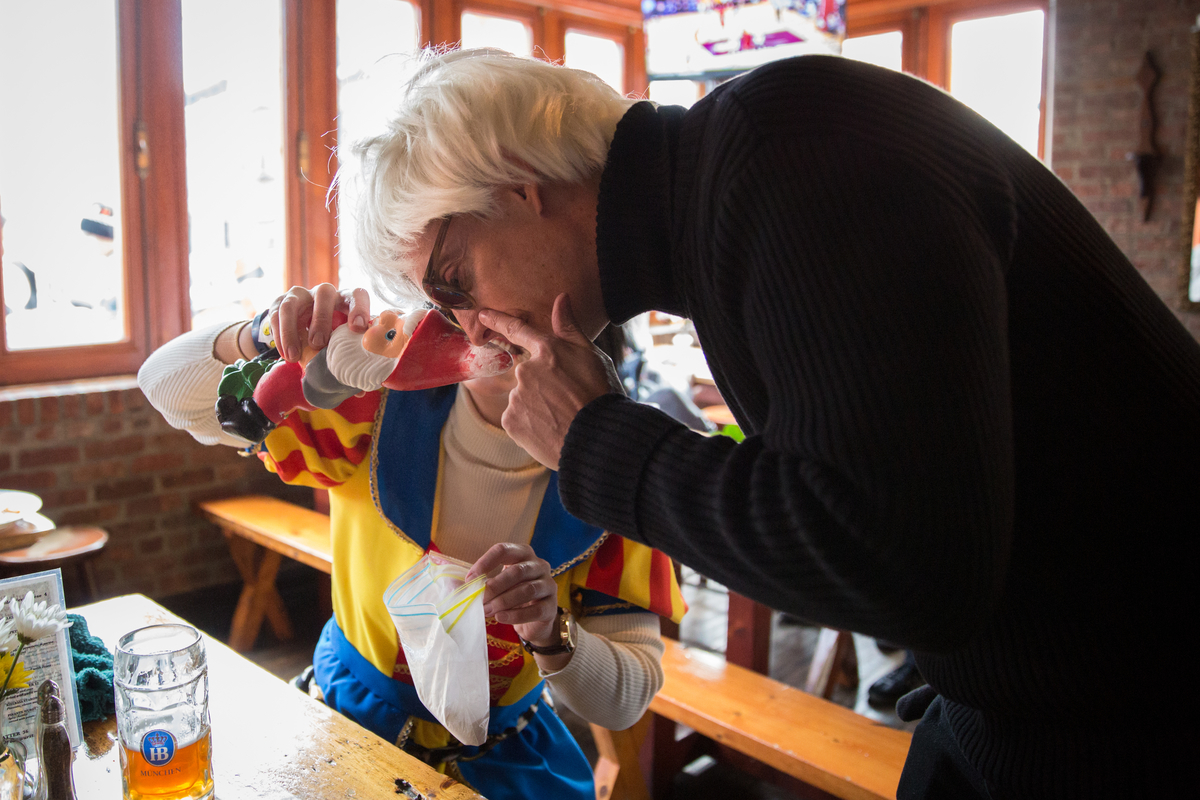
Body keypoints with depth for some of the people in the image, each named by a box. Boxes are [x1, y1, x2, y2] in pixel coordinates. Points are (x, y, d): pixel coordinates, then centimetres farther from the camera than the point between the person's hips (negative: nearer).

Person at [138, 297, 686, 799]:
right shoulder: (384, 414, -10)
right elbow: (168, 387, -7)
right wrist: (261, 338, -29)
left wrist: (552, 633, -33)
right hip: (349, 722, 1)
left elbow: (629, 700, -11)